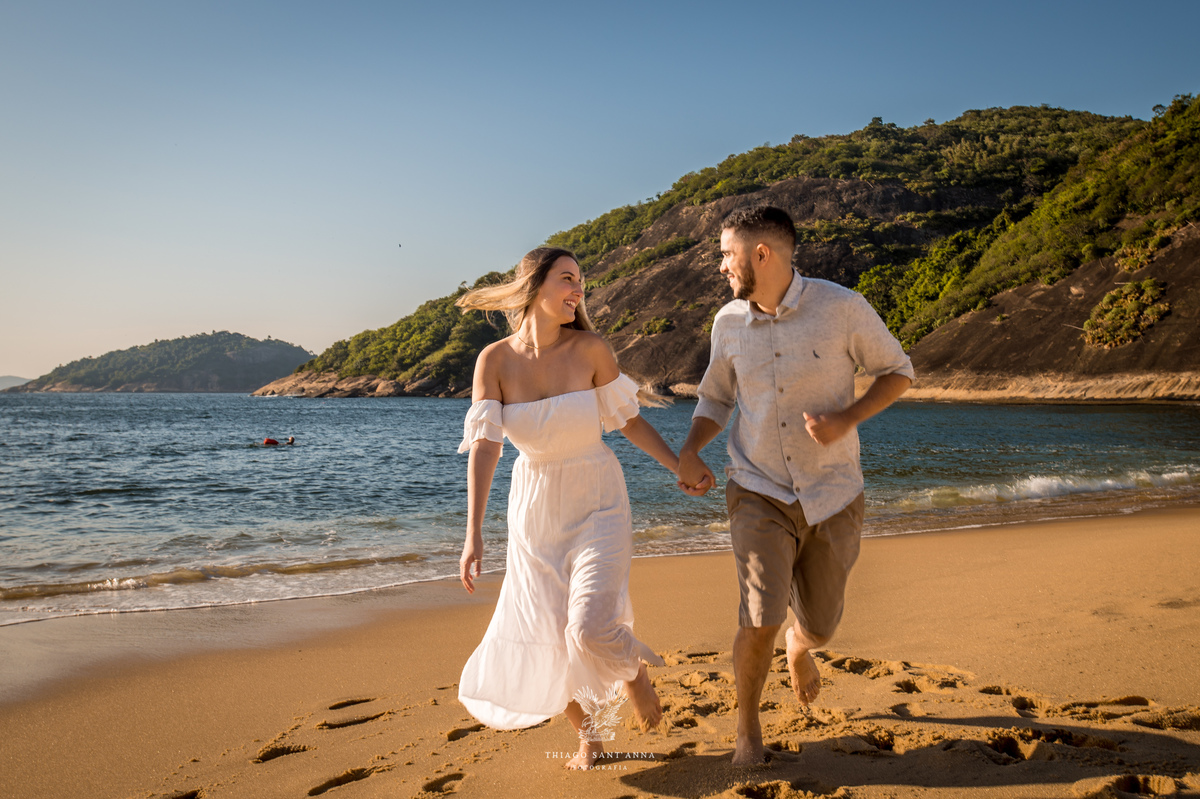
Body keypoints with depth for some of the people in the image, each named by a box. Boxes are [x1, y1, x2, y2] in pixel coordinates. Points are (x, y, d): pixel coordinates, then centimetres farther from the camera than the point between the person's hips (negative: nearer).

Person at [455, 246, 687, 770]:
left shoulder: (589, 348, -11)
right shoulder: (495, 360, -10)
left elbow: (628, 420, -1)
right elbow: (484, 445, -16)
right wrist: (473, 532, -24)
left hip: (597, 506, -2)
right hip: (534, 509, 2)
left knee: (590, 629, -19)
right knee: (546, 643, 6)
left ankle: (633, 670, 19)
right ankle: (586, 733, 35)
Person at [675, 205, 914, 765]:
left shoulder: (841, 308, -11)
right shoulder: (728, 323, -2)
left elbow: (897, 371, 0)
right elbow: (715, 398, 13)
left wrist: (846, 419, -16)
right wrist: (689, 450, -6)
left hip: (833, 494, 0)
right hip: (759, 493, 0)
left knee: (818, 627, 13)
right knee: (760, 619, -17)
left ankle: (798, 646, 53)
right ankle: (746, 723, 12)